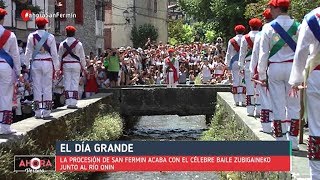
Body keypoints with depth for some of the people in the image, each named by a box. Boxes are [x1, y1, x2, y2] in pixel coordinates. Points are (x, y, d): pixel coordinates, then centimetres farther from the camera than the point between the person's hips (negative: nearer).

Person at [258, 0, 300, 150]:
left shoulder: (268, 28, -4)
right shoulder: (297, 26, -1)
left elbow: (263, 53, -3)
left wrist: (261, 74, 5)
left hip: (275, 68, -1)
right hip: (293, 67, 1)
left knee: (278, 105, 5)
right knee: (293, 105, 8)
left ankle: (280, 140, 9)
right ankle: (293, 141, 10)